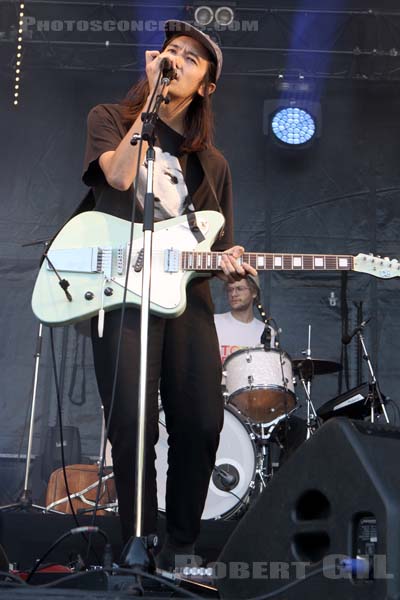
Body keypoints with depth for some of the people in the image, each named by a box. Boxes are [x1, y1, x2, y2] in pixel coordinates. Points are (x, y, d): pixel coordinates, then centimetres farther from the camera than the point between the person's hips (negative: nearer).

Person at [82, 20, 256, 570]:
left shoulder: (213, 164, 20)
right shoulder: (110, 118, 11)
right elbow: (118, 175, -11)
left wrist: (228, 263, -4)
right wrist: (152, 99, -8)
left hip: (187, 292, 3)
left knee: (202, 423, -5)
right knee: (132, 425, -13)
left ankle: (181, 546, 15)